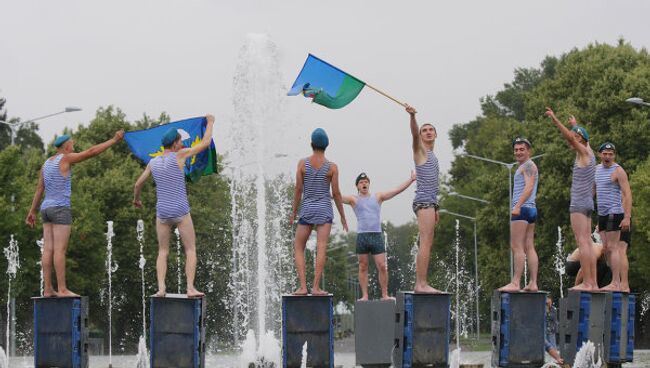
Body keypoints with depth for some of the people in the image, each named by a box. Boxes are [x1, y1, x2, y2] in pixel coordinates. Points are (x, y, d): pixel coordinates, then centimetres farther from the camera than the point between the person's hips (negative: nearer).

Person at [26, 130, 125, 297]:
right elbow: (92, 151, -12)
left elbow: (39, 189, 15)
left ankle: (48, 289, 0)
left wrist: (32, 212, 16)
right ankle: (62, 289, -12)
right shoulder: (65, 158, -9)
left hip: (47, 209, 8)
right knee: (60, 250, -10)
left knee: (48, 250, 4)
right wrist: (114, 140, -6)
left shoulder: (47, 163, 14)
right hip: (60, 209, -8)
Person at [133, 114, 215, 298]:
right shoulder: (178, 155, -10)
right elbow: (205, 144, -3)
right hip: (181, 212, -4)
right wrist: (210, 123, 13)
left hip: (162, 212, 4)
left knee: (163, 252, 12)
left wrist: (136, 199, 36)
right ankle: (190, 288, -5)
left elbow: (138, 184, 14)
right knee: (191, 250, 5)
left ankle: (161, 288, -3)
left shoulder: (153, 162, 5)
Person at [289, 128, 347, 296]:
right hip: (324, 209, 0)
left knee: (298, 248, 8)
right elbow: (336, 193, -2)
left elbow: (298, 189, -2)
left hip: (307, 209, 0)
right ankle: (316, 287, -13)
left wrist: (293, 212, 7)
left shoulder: (303, 163, -2)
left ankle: (302, 286, -4)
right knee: (321, 248, -5)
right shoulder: (332, 167, -3)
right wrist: (343, 217, 7)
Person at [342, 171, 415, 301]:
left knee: (382, 267, -4)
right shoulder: (354, 200, 9)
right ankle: (364, 296, 6)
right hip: (362, 236, -1)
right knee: (363, 267, 3)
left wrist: (411, 179, 2)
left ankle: (385, 295, 2)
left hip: (377, 236, 1)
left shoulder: (378, 197, 13)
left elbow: (397, 190, 9)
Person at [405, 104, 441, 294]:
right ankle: (422, 284, -21)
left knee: (427, 244, 7)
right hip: (423, 202, -9)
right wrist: (412, 116, -38)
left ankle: (420, 284, 8)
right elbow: (414, 133, -20)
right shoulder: (420, 150, 1)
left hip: (429, 202, 9)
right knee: (425, 243, -16)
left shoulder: (432, 155, 24)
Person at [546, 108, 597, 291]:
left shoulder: (584, 153, -7)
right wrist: (575, 125, 56)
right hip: (588, 203, 9)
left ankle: (586, 283, -19)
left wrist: (555, 119, -23)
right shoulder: (589, 154, 16)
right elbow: (583, 139, 39)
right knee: (587, 244, 6)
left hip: (579, 204, -9)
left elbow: (570, 137, -22)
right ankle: (593, 283, 3)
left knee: (582, 243, -13)